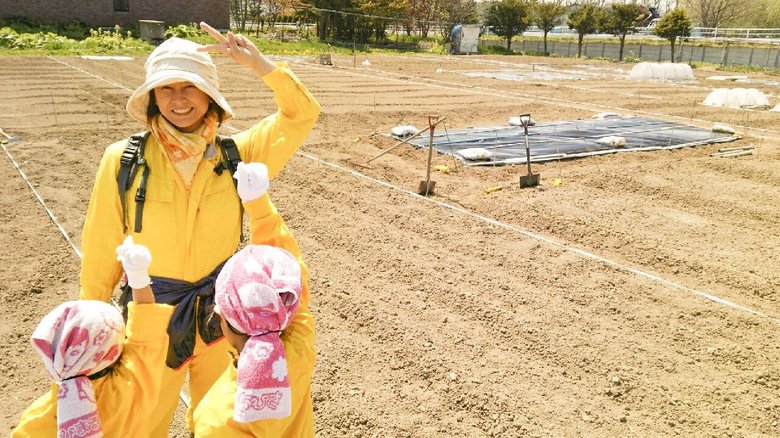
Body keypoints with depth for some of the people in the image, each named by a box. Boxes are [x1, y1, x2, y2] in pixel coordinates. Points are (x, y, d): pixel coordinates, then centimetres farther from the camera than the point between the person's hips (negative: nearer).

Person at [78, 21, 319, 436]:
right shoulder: (122, 161, -13)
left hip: (222, 317, 2)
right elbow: (101, 252, -5)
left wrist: (255, 61, -18)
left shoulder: (236, 155, -8)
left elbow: (302, 114, -8)